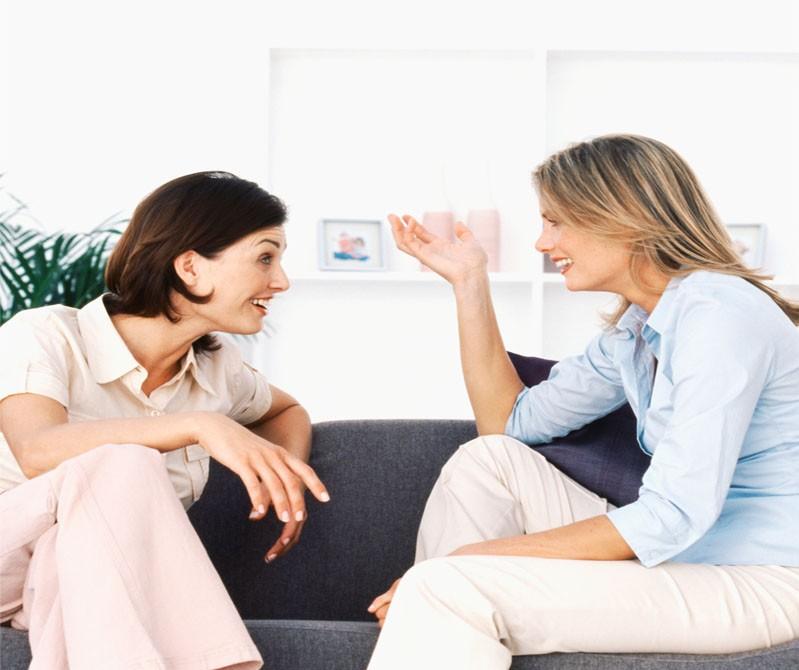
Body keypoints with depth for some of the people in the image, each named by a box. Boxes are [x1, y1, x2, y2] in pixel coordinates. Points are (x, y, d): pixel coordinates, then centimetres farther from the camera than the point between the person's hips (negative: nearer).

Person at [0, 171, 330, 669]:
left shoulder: (217, 367, 2)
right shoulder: (46, 335, -14)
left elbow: (288, 412, 22)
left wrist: (287, 470, -1)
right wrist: (199, 427, -43)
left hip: (106, 583, 4)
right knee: (125, 468, -32)